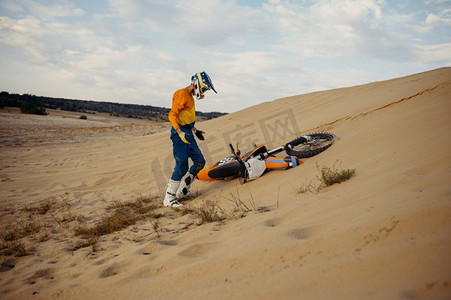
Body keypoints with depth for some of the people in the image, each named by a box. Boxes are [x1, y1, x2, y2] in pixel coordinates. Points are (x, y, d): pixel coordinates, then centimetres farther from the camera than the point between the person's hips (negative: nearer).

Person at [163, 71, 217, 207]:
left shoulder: (189, 96, 18)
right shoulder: (182, 94, -13)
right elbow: (172, 115, -20)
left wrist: (195, 130, 27)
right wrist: (180, 133, -28)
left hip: (187, 133, 10)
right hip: (180, 132, -10)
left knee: (200, 162, 8)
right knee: (181, 167, -8)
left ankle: (181, 191, 16)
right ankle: (168, 198, 3)